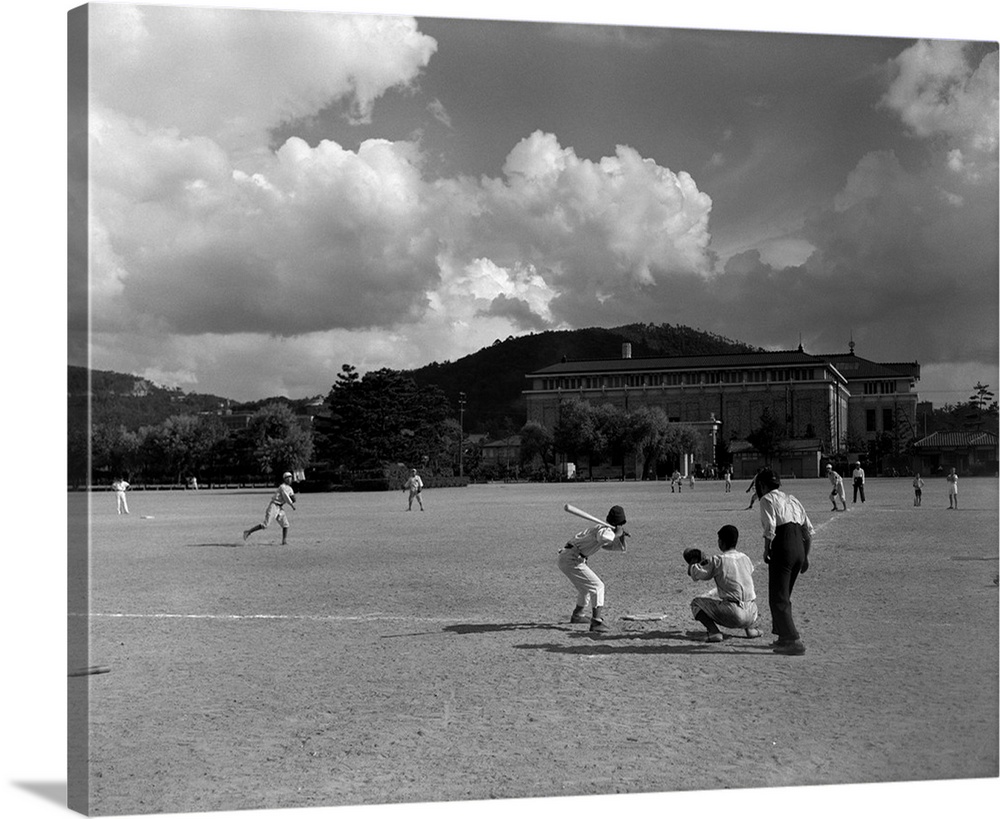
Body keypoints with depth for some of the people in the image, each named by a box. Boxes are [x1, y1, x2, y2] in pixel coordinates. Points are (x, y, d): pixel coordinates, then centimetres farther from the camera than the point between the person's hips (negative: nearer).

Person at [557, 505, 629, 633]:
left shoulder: (609, 531, 19)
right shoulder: (605, 529, -12)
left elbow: (621, 548, 23)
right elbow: (604, 538, -37)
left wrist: (621, 535, 5)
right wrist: (617, 534, -19)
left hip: (565, 557, 10)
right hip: (572, 559, -10)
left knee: (586, 586, 29)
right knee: (597, 586, -12)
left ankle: (577, 615, 47)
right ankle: (597, 622, -22)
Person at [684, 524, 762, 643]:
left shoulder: (717, 561, -7)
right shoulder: (746, 559, 10)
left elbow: (694, 573, -1)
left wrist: (693, 561, 22)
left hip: (732, 617, -6)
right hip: (750, 615, 6)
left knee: (696, 603, 12)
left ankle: (714, 631, -9)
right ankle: (752, 627, 21)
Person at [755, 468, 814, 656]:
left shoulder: (767, 499, 0)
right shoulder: (792, 499, 21)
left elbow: (770, 529, -15)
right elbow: (808, 529, 17)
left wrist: (766, 550, -3)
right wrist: (805, 556, 21)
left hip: (783, 548, -8)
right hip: (800, 547, 8)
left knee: (778, 598, -2)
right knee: (784, 596, 20)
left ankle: (794, 641, -9)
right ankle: (784, 636, 25)